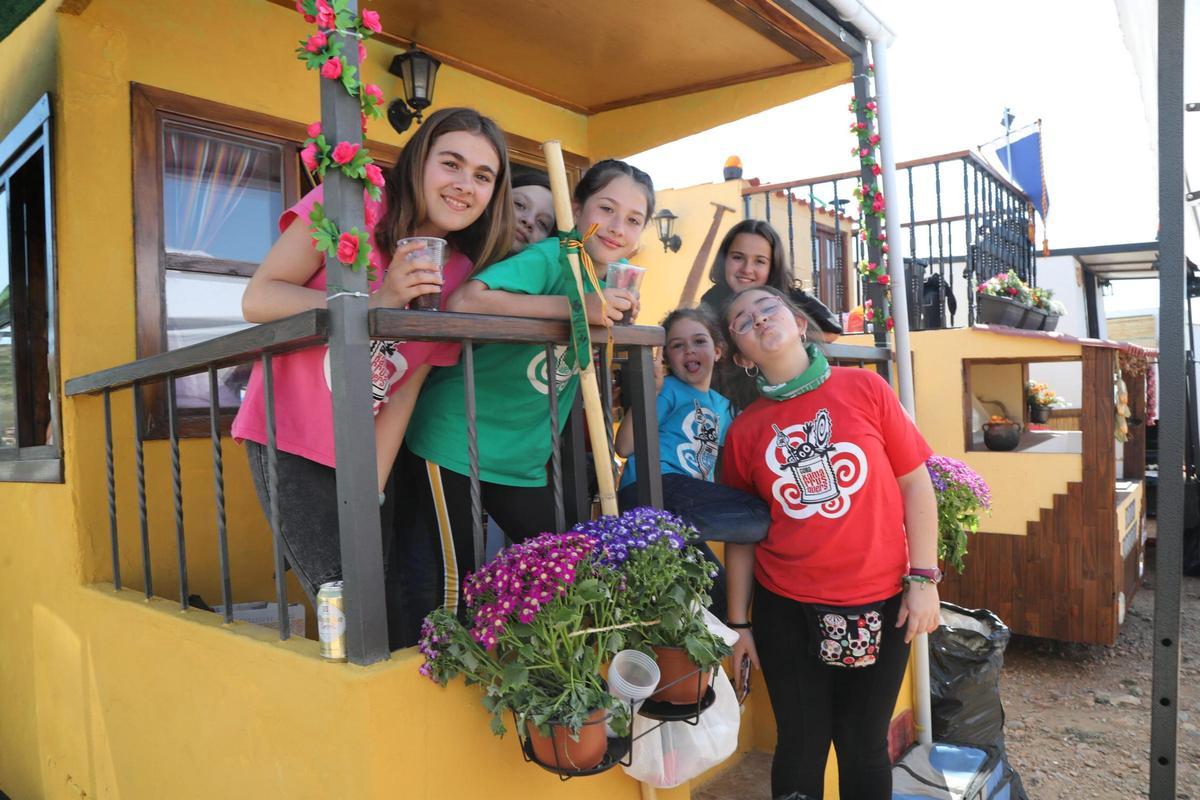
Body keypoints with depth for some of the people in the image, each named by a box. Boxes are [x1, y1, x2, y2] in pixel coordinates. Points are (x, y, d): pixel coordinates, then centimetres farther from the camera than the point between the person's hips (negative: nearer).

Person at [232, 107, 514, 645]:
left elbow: (405, 390, 0)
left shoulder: (461, 273, 3)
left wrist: (372, 489, -5)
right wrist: (376, 302, -24)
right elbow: (258, 299, -14)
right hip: (289, 439, -4)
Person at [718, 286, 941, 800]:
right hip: (785, 610, 1)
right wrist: (738, 622, 5)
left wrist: (924, 578, -4)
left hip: (879, 602, 0)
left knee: (864, 747, 13)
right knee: (802, 747, 12)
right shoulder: (744, 431, -2)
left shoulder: (865, 388, -4)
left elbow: (915, 483, 0)